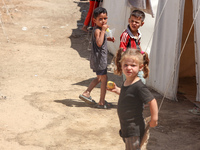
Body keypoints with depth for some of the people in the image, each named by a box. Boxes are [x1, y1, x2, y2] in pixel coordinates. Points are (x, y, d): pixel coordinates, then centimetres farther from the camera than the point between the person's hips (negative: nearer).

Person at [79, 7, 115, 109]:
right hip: (99, 59, -10)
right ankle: (101, 102, 5)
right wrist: (103, 30, -34)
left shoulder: (99, 30, 10)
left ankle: (86, 93, 25)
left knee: (99, 78, 22)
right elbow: (99, 43, -36)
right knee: (104, 79, -2)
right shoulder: (97, 30, -21)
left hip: (100, 59, 10)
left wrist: (108, 38, 14)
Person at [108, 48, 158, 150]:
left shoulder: (139, 86, -23)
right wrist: (117, 90, 13)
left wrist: (154, 119, -17)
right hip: (126, 126, 9)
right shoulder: (126, 83, 4)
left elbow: (152, 101, -22)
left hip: (134, 129, -9)